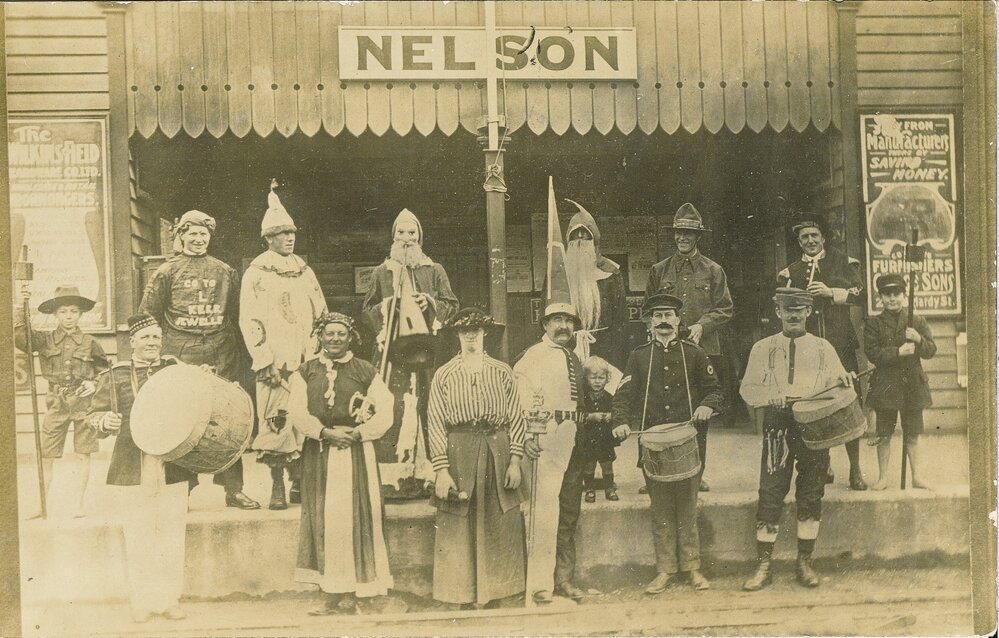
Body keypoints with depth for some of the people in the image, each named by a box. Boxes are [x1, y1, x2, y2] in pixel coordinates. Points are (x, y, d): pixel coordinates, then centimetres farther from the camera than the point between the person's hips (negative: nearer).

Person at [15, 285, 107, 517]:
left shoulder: (90, 343, 3)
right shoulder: (44, 339, 4)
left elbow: (104, 371, 13)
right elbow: (20, 339, -12)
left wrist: (95, 384, -5)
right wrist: (22, 311, -16)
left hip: (83, 403, 0)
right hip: (56, 403, 0)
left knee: (83, 454, 3)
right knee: (45, 456, 1)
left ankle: (79, 504, 14)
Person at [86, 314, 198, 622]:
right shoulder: (113, 377, 7)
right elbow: (94, 415, 9)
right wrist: (105, 421, -13)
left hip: (173, 468, 1)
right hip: (132, 470, -1)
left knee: (171, 535, 5)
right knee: (138, 537, 3)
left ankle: (170, 598, 16)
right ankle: (142, 601, 15)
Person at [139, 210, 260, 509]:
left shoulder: (226, 272, 13)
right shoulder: (167, 272, 6)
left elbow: (236, 316, 14)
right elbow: (147, 317, 8)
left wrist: (238, 358, 9)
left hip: (221, 359, 2)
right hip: (180, 359, -2)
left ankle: (233, 489, 7)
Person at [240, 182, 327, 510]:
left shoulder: (305, 272, 16)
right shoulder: (256, 274, 1)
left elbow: (321, 316, 18)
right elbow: (249, 322, -4)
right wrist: (267, 362, -11)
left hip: (307, 364, 5)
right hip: (275, 365, -4)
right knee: (276, 421, -9)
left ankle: (299, 483, 13)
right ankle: (277, 487, -2)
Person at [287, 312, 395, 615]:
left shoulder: (365, 372, 6)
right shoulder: (305, 372, 10)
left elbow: (384, 414, 1)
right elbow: (297, 412, 0)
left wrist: (356, 433, -12)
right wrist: (326, 432, -12)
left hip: (356, 453, -1)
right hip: (318, 455, 2)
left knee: (354, 519, -4)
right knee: (322, 521, 0)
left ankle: (351, 594, 2)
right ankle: (331, 595, 5)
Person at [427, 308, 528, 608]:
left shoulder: (502, 372, 9)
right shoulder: (444, 375, 5)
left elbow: (516, 417, 6)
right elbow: (435, 423, -1)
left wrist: (515, 460, -3)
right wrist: (441, 469, -9)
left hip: (498, 452, 1)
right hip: (458, 454, -1)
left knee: (501, 528, 6)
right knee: (457, 530, 2)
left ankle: (498, 593, 19)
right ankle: (460, 598, 12)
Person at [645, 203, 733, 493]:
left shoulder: (713, 271, 9)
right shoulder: (659, 270, 11)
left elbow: (725, 309, 6)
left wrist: (702, 325, -9)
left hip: (704, 350, 0)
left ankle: (697, 474, 12)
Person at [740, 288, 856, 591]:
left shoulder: (823, 348, 13)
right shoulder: (762, 348, 9)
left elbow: (836, 385, 8)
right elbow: (747, 389, 6)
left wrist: (844, 381, -16)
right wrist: (770, 396, -14)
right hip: (777, 427, -1)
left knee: (811, 496, 5)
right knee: (770, 495, -5)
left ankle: (805, 562, 17)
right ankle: (763, 566, 1)